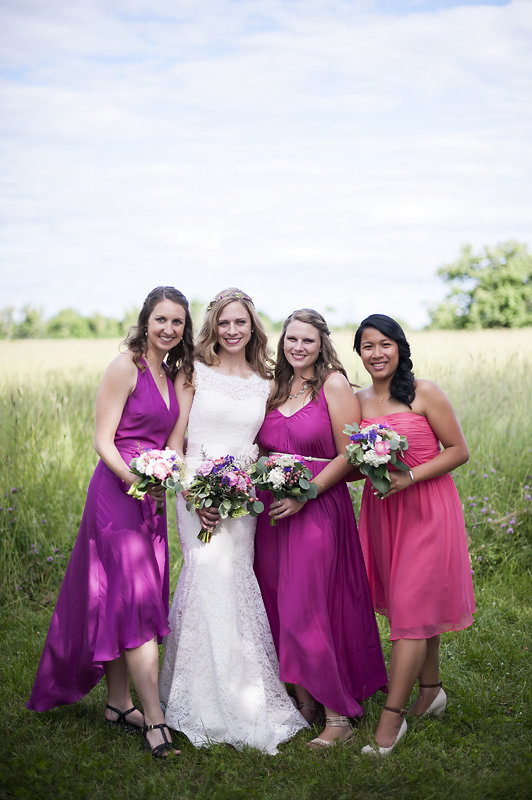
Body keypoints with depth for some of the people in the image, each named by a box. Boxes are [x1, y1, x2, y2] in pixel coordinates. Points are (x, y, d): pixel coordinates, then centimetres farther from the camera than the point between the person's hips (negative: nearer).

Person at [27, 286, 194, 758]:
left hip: (149, 494, 7)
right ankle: (154, 718, -7)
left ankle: (119, 705, 22)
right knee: (137, 601, -9)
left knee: (124, 603, 12)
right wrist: (133, 479, -27)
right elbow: (103, 441, -13)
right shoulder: (125, 367, -10)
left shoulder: (172, 373, 13)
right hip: (117, 490, -7)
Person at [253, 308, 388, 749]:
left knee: (306, 611, -8)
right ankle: (305, 703, 23)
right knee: (279, 608, 8)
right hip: (273, 510, 7)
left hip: (317, 509, -6)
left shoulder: (334, 385, -6)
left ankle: (339, 716, 5)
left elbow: (349, 455, -10)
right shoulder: (277, 388, 13)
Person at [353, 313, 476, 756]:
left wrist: (409, 477, -17)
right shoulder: (358, 401, 7)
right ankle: (431, 690, 30)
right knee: (415, 604, 12)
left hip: (426, 508, -5)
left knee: (411, 608, -7)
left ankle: (392, 717, -2)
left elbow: (459, 450, -7)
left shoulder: (424, 393, -8)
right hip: (381, 509, 5)